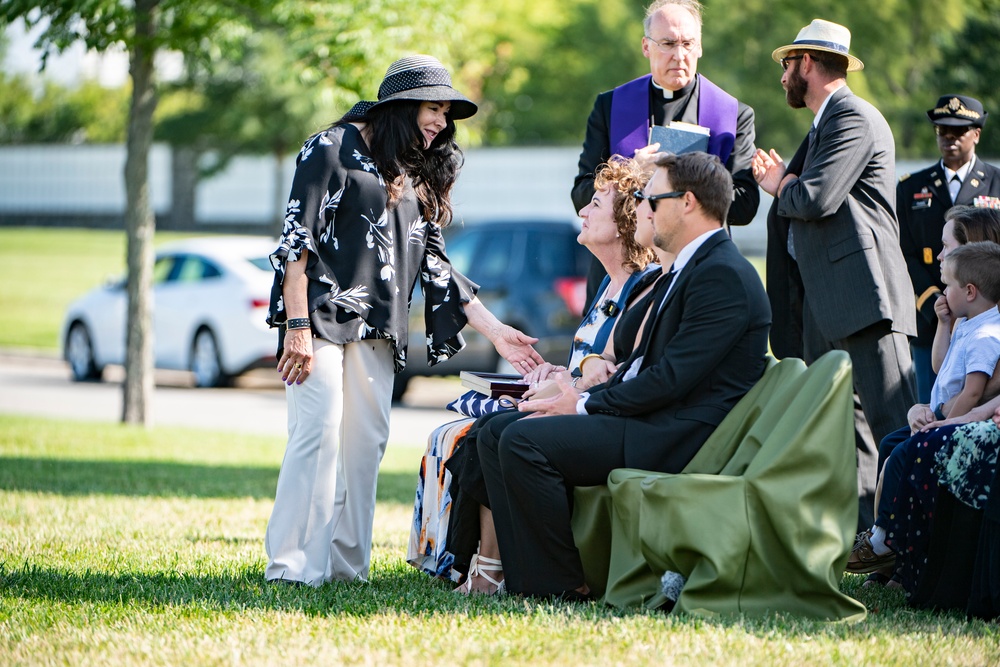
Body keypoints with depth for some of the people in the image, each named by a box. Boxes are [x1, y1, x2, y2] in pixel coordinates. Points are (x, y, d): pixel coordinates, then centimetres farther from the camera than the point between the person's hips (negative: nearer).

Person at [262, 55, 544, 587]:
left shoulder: (418, 179, 20)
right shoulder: (333, 149, 1)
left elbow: (435, 266, 19)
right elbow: (297, 239, -6)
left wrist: (495, 332, 11)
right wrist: (297, 327, -15)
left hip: (376, 333, 7)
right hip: (321, 318, -7)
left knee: (365, 442, 0)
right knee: (319, 431, -15)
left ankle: (345, 565, 3)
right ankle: (293, 566, -14)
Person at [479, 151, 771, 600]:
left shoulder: (723, 275, -14)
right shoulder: (684, 270, 21)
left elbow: (673, 378, -20)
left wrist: (585, 406, -12)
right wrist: (583, 396, 3)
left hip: (678, 437, -11)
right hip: (651, 422, 11)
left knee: (523, 443, -23)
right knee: (497, 433, 4)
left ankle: (561, 584, -12)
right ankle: (525, 577, -3)